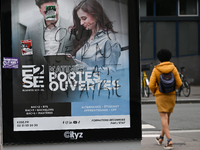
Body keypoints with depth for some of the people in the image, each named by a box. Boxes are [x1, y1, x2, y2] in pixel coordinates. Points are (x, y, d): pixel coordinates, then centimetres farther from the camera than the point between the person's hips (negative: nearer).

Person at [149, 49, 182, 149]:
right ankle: (161, 138, 32)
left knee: (164, 118, -7)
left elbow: (151, 85, -12)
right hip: (171, 96, 3)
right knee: (167, 116, 19)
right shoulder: (173, 68, -1)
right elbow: (179, 83, -4)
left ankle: (169, 141, -20)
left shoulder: (156, 70, -8)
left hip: (160, 96, -3)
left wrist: (154, 92, 9)